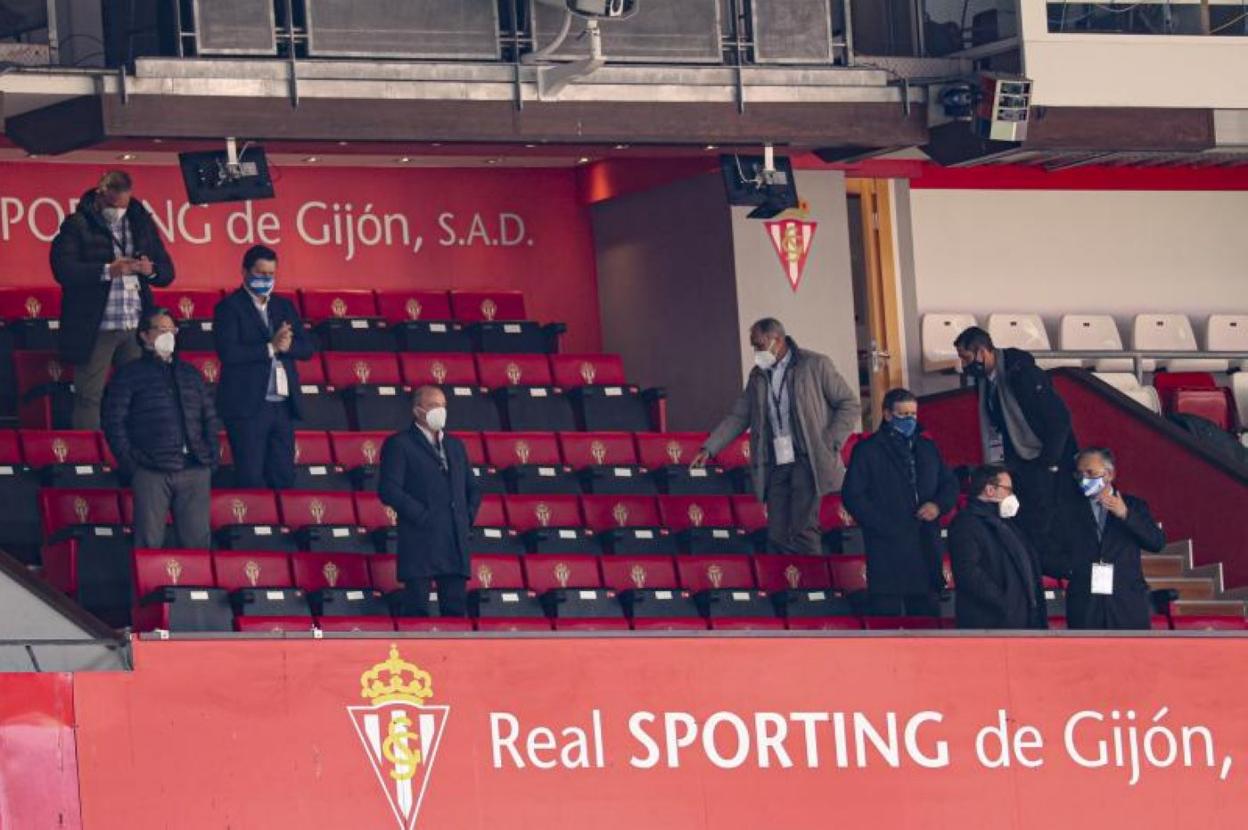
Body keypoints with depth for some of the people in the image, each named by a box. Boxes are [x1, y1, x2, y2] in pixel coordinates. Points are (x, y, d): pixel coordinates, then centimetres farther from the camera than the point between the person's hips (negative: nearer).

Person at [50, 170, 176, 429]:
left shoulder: (142, 223, 14)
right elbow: (63, 269, -15)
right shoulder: (77, 225, -2)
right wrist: (107, 271, -22)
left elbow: (167, 272, 15)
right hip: (95, 328, -4)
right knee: (89, 398, -3)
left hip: (136, 328, 4)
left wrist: (151, 270, -8)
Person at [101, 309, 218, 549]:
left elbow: (210, 418, 24)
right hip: (152, 473, -4)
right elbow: (113, 421, 2)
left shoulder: (190, 373, 22)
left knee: (197, 541, -1)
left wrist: (211, 457, 9)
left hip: (195, 470, 4)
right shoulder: (129, 375, 8)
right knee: (149, 542, -7)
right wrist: (130, 463, -7)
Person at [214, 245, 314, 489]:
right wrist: (271, 347, -14)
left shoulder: (284, 306, 18)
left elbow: (306, 349, 10)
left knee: (284, 477, 3)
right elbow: (228, 352, -15)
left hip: (283, 405, 6)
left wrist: (285, 345, -11)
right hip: (249, 405, -6)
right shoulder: (229, 307, -1)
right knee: (252, 479, -7)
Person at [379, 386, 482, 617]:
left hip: (455, 543, 6)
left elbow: (473, 488, 28)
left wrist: (468, 516, 11)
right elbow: (388, 489, -11)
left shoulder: (455, 445, 21)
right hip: (420, 542, -6)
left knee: (456, 607, 2)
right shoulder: (399, 444, 0)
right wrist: (422, 515, -13)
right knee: (416, 608, -8)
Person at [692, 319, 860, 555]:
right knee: (777, 536, 1)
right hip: (775, 464, 5)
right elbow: (738, 417, 16)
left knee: (802, 533, -14)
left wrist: (831, 444, -9)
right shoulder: (758, 376, 15)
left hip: (806, 462, -5)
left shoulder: (815, 365, -2)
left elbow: (850, 404, -1)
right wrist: (709, 448, 7)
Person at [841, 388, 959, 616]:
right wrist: (885, 527, -12)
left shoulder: (927, 448, 19)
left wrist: (938, 505, 0)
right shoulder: (867, 450, 2)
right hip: (887, 551, -5)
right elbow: (852, 496, -4)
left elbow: (950, 484, 23)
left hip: (926, 547, 5)